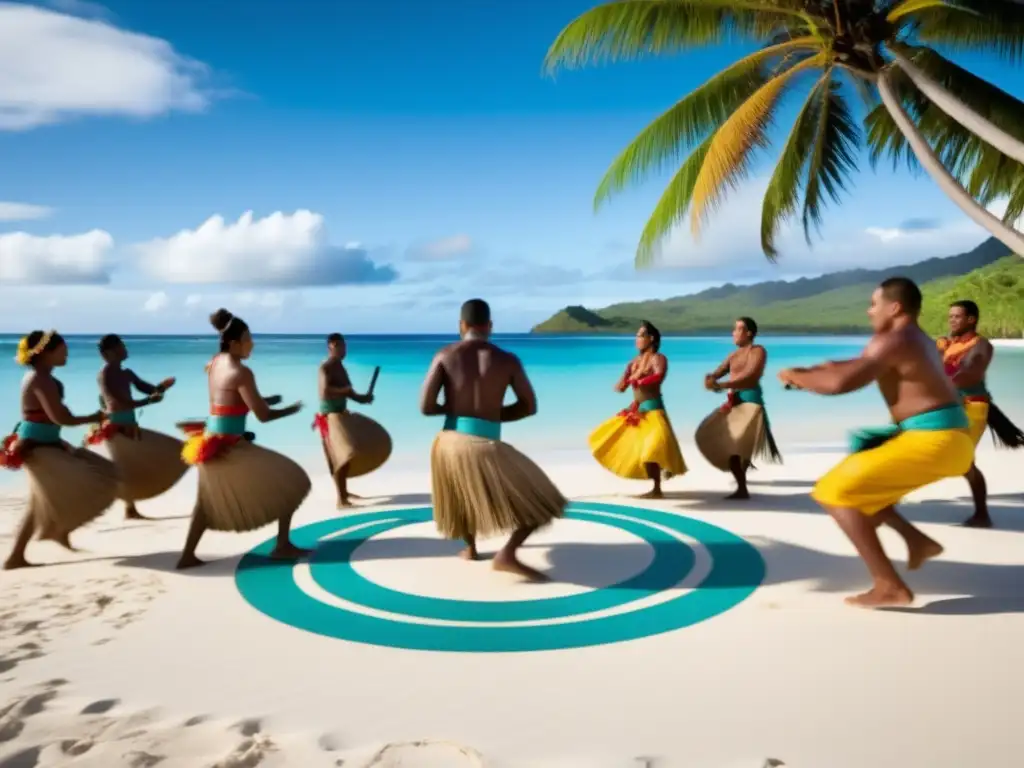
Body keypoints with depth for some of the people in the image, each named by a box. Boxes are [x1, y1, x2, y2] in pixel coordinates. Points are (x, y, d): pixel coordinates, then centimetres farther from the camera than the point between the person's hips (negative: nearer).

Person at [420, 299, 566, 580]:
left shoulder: (444, 356, 4)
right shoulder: (508, 360, 3)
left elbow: (426, 407, -2)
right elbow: (530, 406, 8)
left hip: (448, 443, 4)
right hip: (485, 447, -3)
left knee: (462, 493, 35)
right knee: (542, 502, 6)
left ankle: (470, 547, 47)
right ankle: (507, 554, -10)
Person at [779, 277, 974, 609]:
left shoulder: (893, 341, -13)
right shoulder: (915, 339, 18)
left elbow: (840, 383, -21)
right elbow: (857, 366, 26)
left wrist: (796, 377, -4)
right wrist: (812, 371, 14)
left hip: (932, 441, -10)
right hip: (945, 439, 10)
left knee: (835, 492, -9)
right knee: (855, 483, 23)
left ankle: (890, 586, -11)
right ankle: (918, 541, 17)